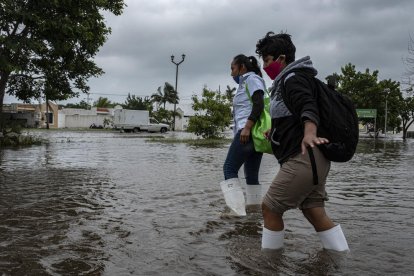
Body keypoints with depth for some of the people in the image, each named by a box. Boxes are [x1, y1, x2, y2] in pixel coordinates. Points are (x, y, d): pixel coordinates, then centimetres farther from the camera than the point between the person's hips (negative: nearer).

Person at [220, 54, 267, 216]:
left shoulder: (252, 79, 0)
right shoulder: (246, 82, 27)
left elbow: (259, 104, -15)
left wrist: (247, 127, -24)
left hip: (249, 131, -10)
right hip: (254, 133, 10)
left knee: (229, 168, -11)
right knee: (251, 173, 9)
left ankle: (237, 207, -19)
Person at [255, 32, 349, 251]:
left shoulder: (293, 78, -7)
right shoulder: (286, 81, 24)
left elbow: (308, 106, -28)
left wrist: (309, 133, -48)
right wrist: (275, 131, 58)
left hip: (303, 158, -11)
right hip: (310, 159, 11)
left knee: (270, 208, -3)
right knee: (315, 213, 10)